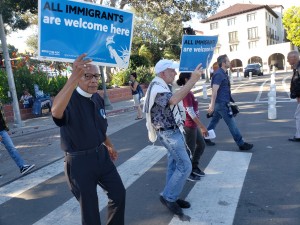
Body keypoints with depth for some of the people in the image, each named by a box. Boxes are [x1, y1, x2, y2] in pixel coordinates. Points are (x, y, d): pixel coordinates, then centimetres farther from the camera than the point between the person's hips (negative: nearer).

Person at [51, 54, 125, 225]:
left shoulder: (98, 99, 1)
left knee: (119, 193, 17)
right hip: (79, 161, -6)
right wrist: (74, 78, -57)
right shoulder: (69, 98, -20)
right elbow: (56, 112, -46)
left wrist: (109, 145, 27)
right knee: (89, 206, 10)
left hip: (101, 155, 7)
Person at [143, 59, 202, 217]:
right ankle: (168, 197, 9)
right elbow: (174, 100, -41)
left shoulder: (163, 86, 12)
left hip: (173, 131, 10)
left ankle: (171, 197, 28)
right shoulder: (156, 88, -21)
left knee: (174, 165, 15)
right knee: (185, 166, -7)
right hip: (169, 133, -10)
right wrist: (193, 80, -41)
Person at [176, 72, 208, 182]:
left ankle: (194, 167, 35)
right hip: (189, 126, -10)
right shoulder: (186, 93, -21)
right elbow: (191, 112, -24)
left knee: (201, 145, 20)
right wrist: (202, 127, -21)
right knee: (190, 150, 4)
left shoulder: (188, 92, 10)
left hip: (194, 125, 10)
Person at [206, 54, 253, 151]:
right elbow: (214, 91, -24)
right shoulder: (219, 74, -18)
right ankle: (241, 144, 10)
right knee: (231, 124, 0)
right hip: (222, 103, -10)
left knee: (214, 121, 15)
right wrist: (212, 105, -27)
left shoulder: (223, 73, 13)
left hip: (220, 103, 10)